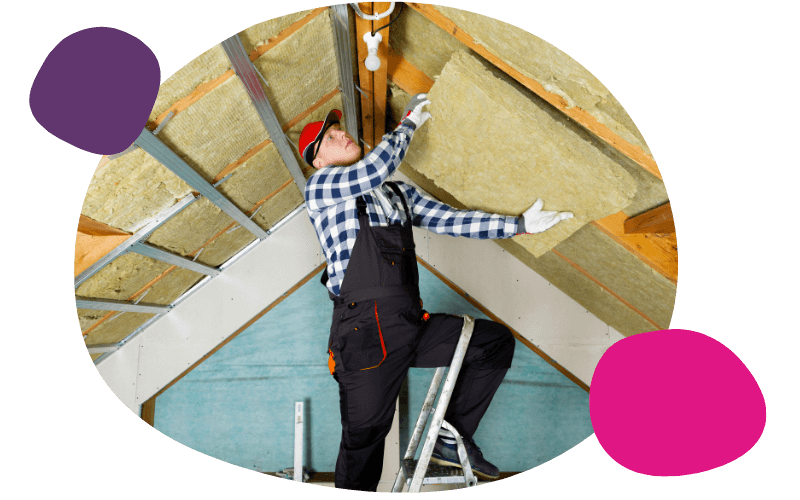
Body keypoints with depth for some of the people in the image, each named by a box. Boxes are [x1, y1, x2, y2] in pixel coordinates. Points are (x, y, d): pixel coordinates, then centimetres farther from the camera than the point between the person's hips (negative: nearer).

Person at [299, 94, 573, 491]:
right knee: (364, 436, -2)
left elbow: (448, 219, 14)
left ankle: (451, 438, 8)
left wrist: (519, 224, 8)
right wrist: (408, 123, 1)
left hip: (411, 324, 6)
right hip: (365, 331, -6)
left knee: (496, 341, 2)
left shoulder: (397, 192, 22)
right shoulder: (319, 187, 3)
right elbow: (374, 169, -15)